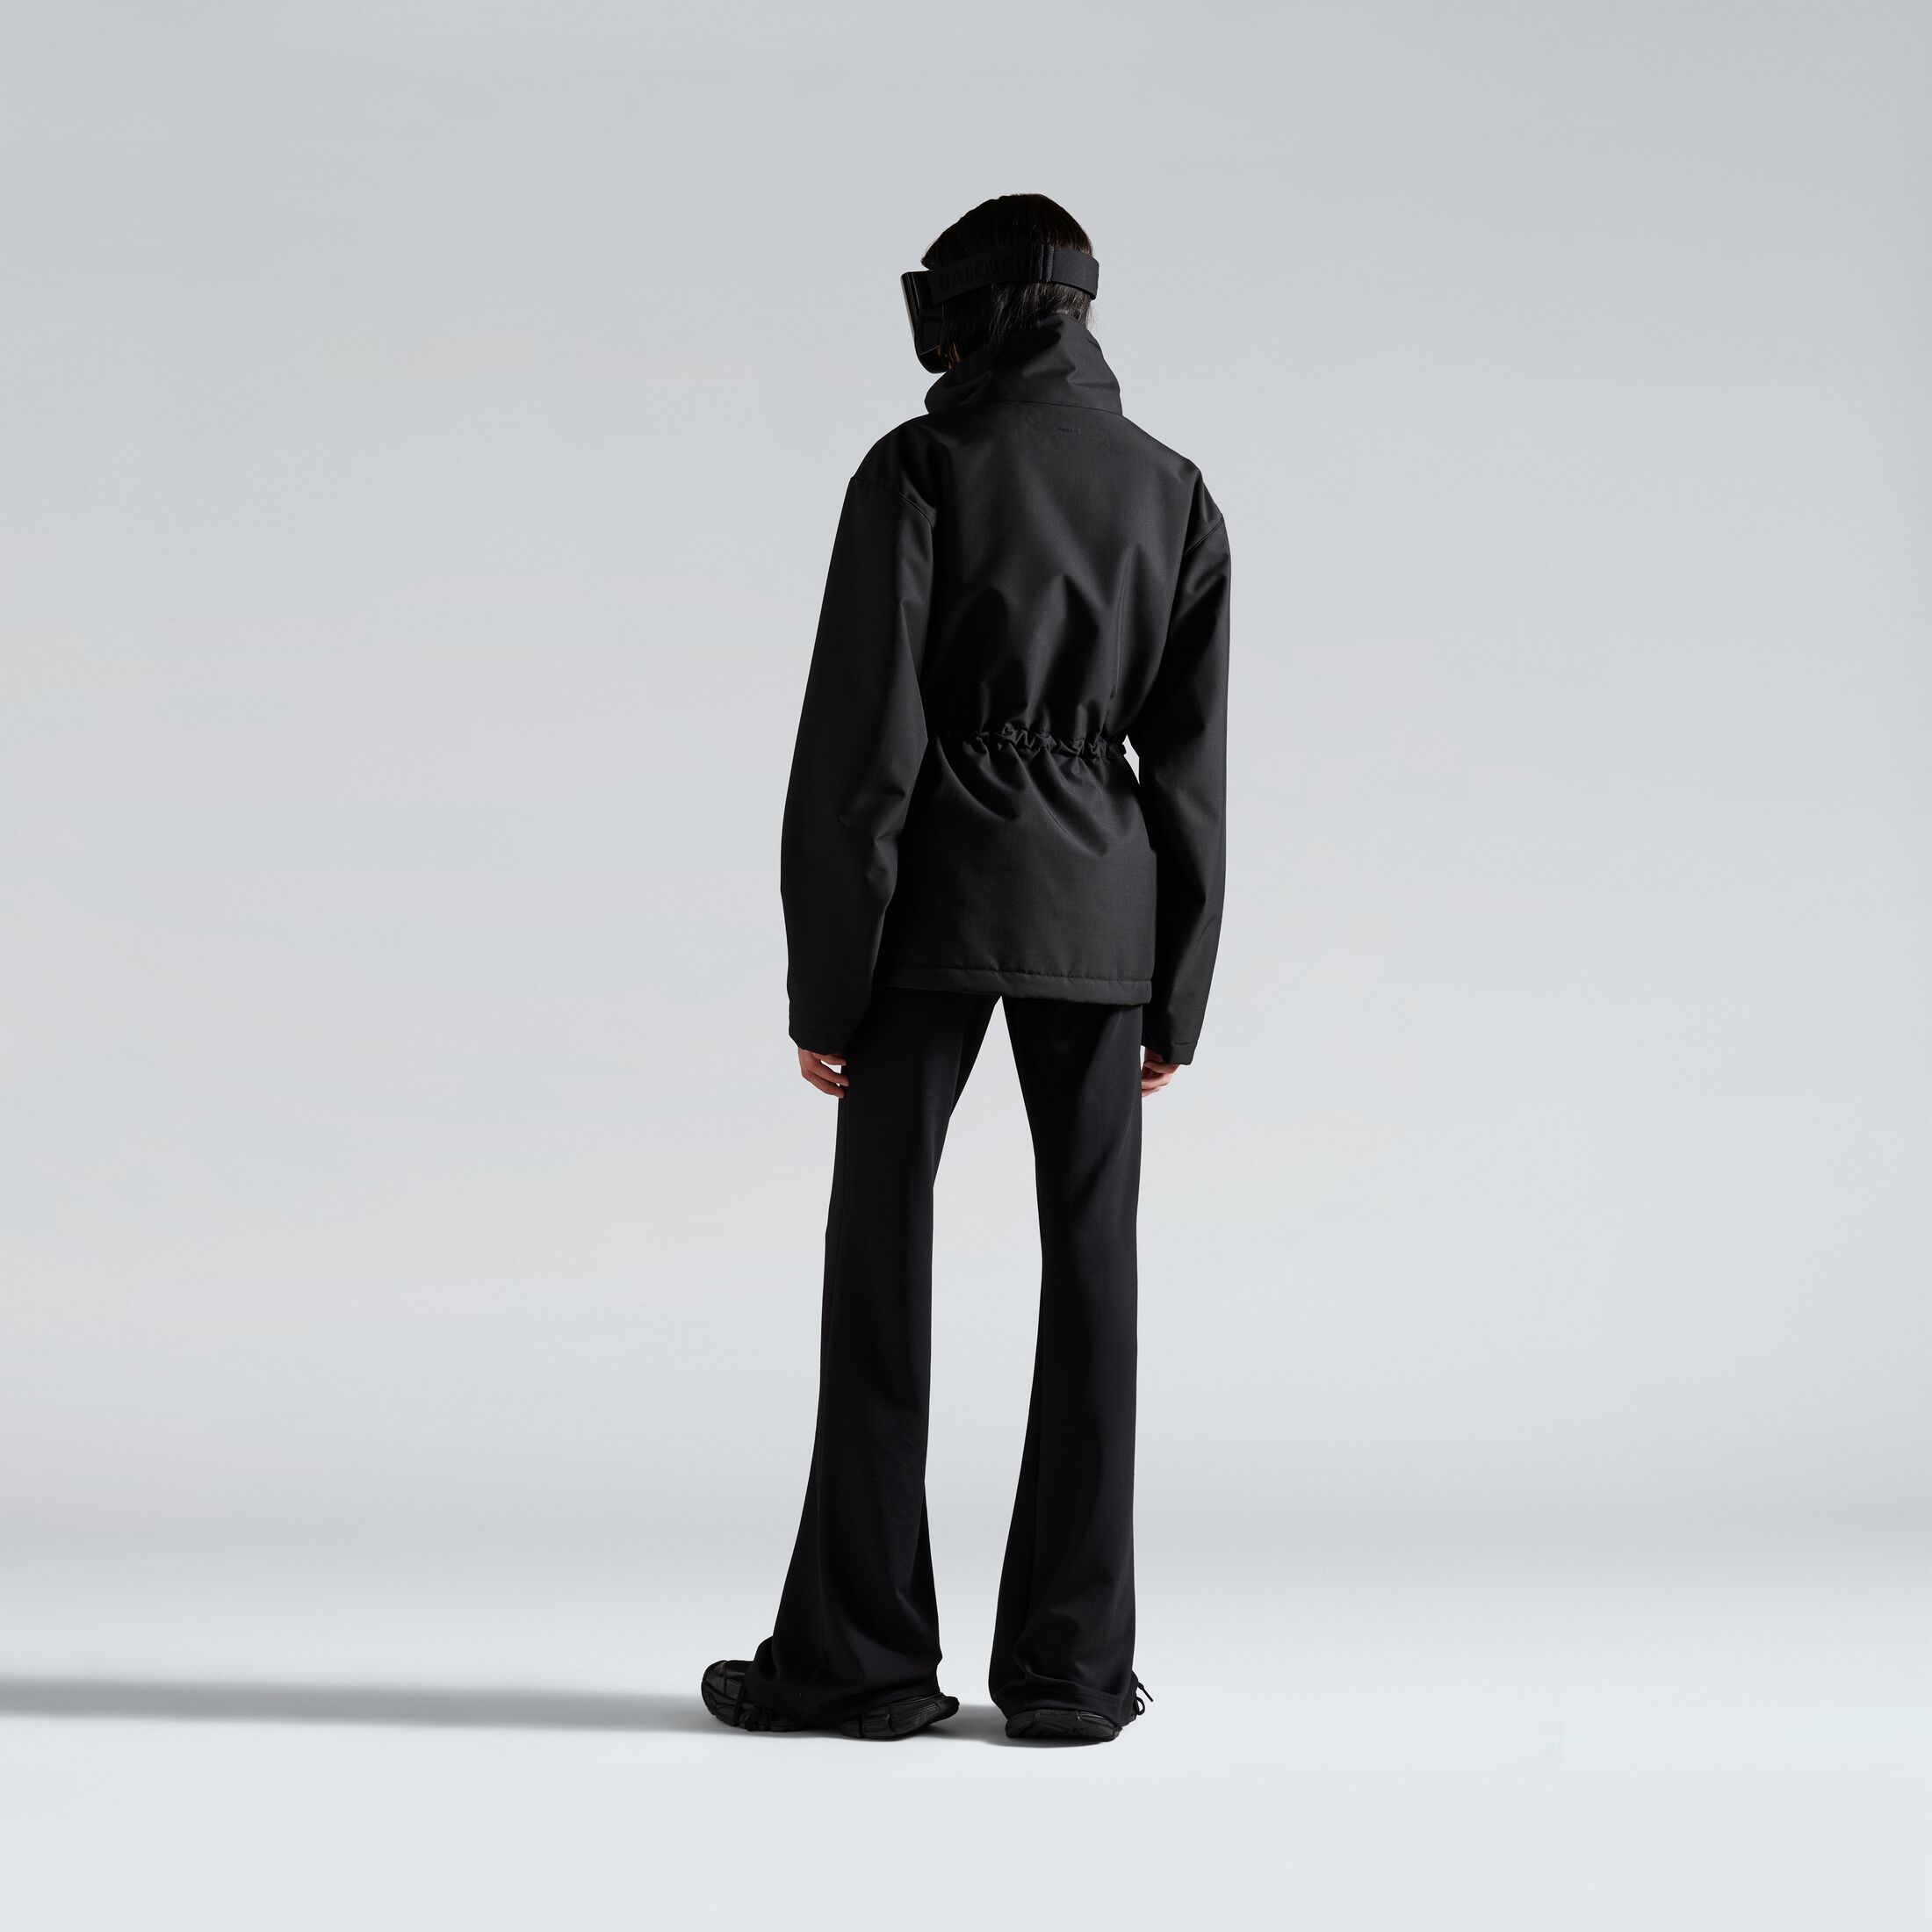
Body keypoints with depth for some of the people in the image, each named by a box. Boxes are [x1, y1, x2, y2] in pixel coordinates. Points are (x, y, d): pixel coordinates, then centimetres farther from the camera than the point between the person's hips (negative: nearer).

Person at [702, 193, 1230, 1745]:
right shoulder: (1173, 492, 7)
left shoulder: (919, 470, -6)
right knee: (1091, 1267, 6)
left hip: (936, 892, -4)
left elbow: (859, 740, -10)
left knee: (882, 1265, 3)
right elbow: (1191, 762, 7)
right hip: (1103, 908, 4)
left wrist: (823, 980, -6)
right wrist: (1178, 996, 11)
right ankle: (1071, 1661, 6)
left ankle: (859, 1656, 5)